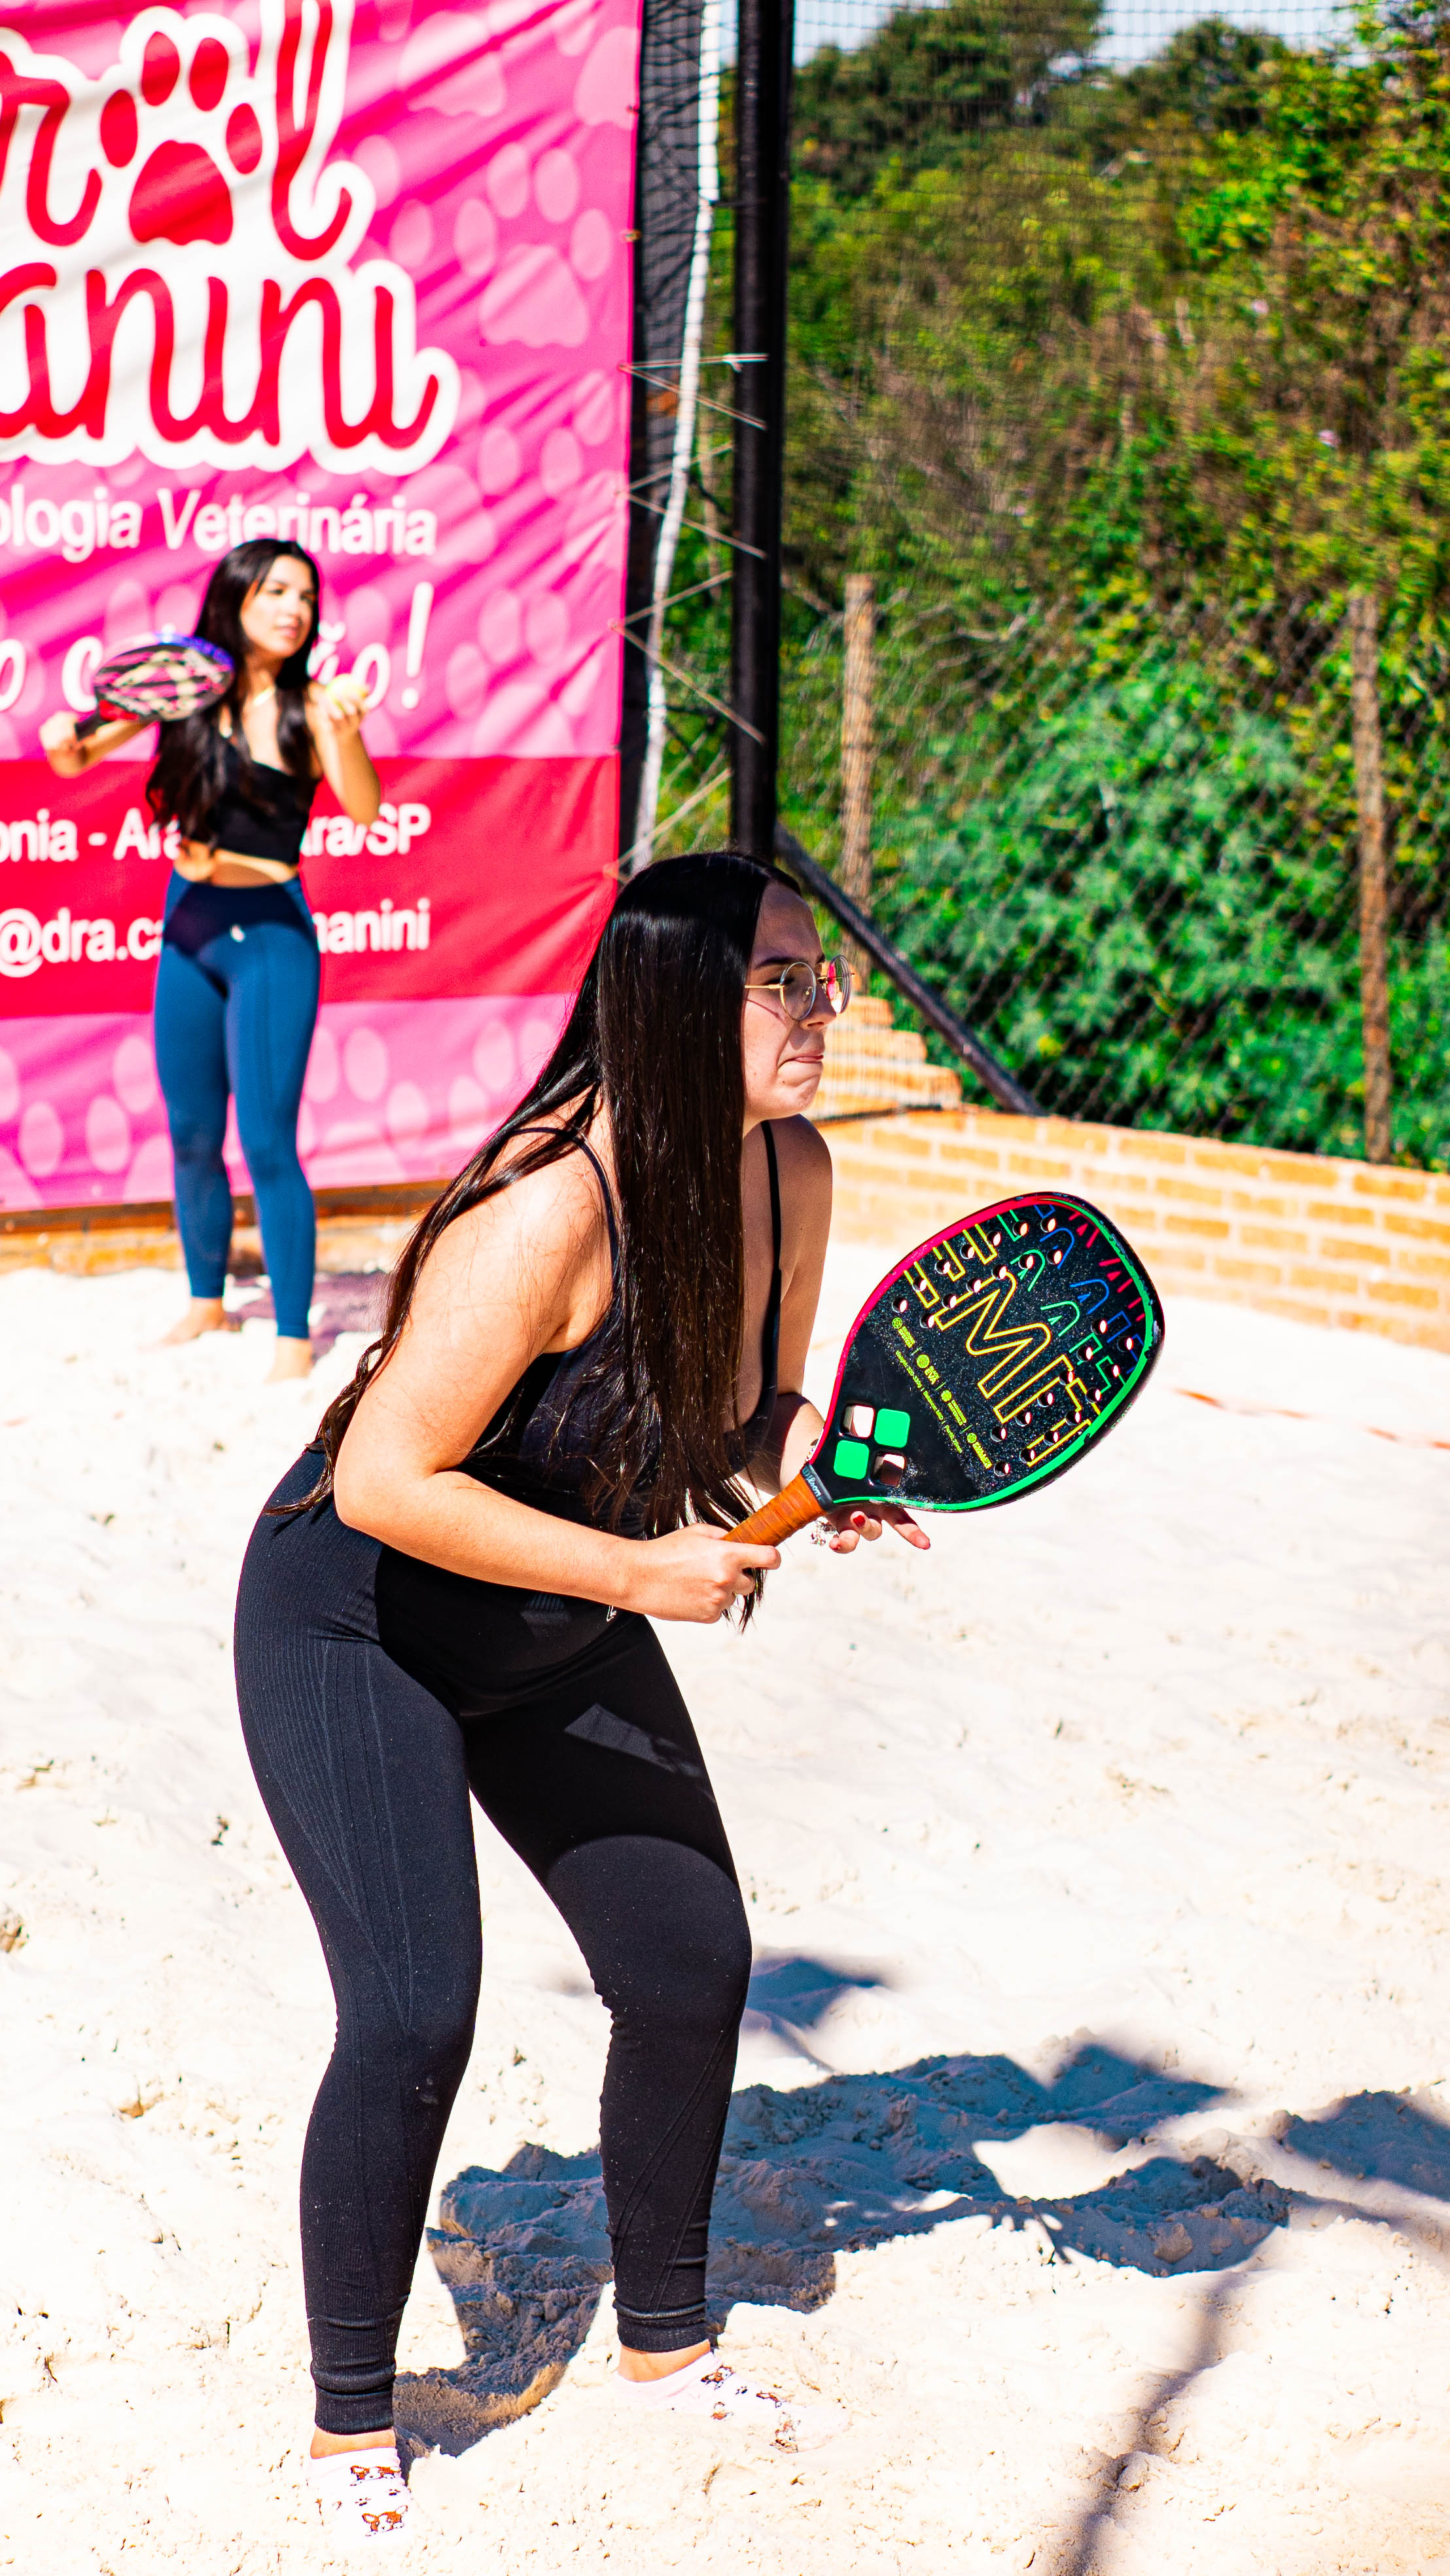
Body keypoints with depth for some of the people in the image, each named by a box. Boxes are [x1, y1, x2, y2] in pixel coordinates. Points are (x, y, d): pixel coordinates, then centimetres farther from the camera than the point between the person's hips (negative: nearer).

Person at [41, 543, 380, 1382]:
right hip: (188, 926, 5)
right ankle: (207, 1302, 33)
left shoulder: (311, 707, -10)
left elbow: (366, 810, -23)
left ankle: (295, 1336, 2)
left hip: (272, 935, -5)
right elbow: (77, 759, 7)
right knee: (192, 1137, 14)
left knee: (267, 1142, -7)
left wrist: (347, 735, -41)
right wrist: (67, 741, -16)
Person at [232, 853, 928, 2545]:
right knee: (412, 2017, -14)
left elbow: (751, 1415, 5)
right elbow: (386, 1483, -33)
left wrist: (811, 1464, -17)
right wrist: (639, 1569, -31)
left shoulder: (789, 1173, -10)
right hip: (357, 1628, -7)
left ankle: (662, 2346, 28)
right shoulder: (548, 1213, -35)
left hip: (563, 1640, 8)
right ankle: (349, 2427, 7)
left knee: (694, 1968, 6)